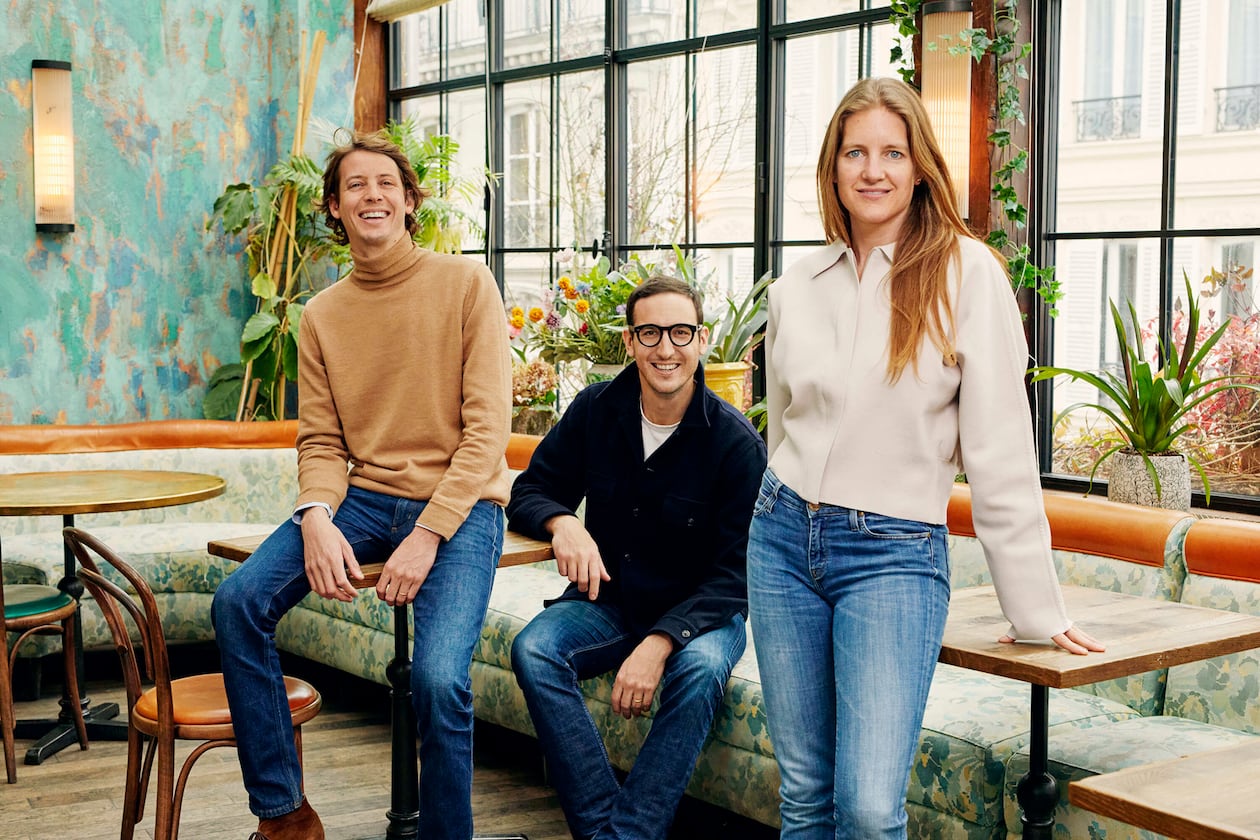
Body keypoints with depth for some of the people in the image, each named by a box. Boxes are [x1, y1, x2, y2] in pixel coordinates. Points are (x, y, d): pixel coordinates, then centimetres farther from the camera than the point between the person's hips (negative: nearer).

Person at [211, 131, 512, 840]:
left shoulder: (467, 284, -2)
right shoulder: (323, 315, 11)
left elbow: (487, 429, -8)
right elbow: (321, 442, 8)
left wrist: (427, 536, -17)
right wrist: (317, 519, -15)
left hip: (459, 504, -4)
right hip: (363, 498, 5)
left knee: (439, 678, -27)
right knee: (239, 601, -17)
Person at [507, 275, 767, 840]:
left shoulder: (737, 442, -14)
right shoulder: (596, 410, -2)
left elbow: (736, 573, -15)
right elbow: (529, 491, 5)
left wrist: (660, 643, -29)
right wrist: (561, 522, -21)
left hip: (699, 611, -3)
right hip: (608, 600, 3)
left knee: (700, 671, -36)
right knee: (533, 649, -26)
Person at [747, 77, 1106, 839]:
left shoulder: (966, 273, -8)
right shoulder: (796, 289, 6)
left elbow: (998, 450, -9)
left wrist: (1036, 609, -7)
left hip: (895, 555, -4)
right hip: (785, 540, 4)